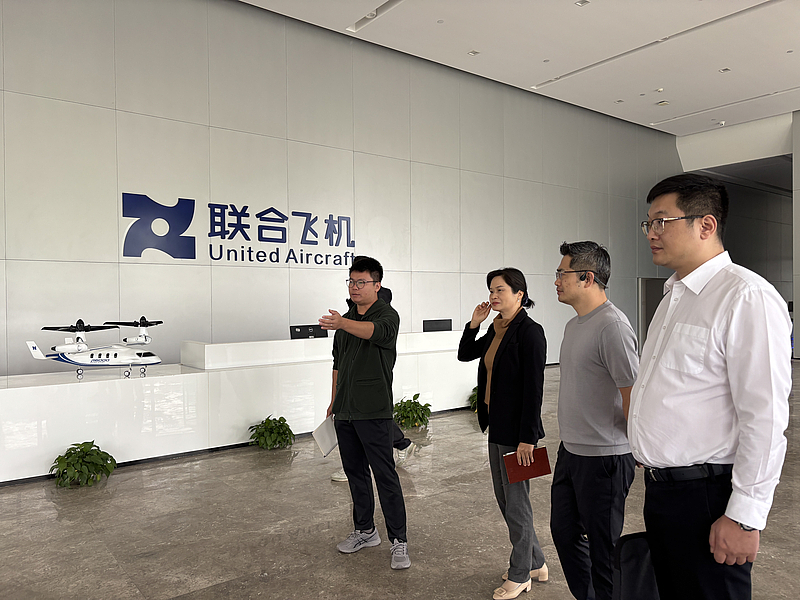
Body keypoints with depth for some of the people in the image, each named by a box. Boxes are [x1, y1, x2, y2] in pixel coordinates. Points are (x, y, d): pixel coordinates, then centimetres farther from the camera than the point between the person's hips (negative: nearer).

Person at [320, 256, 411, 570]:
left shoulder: (387, 315, -8)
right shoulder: (345, 320, 15)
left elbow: (376, 331, -33)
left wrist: (342, 324, -49)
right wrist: (334, 401, 20)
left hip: (373, 411, -7)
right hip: (345, 412, 7)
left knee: (385, 476, -4)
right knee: (355, 473, 15)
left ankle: (399, 541, 7)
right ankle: (365, 531, 29)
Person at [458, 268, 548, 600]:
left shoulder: (530, 332, -17)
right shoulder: (496, 330, 8)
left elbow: (533, 388, -19)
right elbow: (465, 354, 20)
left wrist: (527, 438, -20)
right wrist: (474, 324, 3)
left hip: (516, 430, -9)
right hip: (496, 426, 9)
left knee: (516, 502, 6)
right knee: (504, 498, 18)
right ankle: (536, 563, 36)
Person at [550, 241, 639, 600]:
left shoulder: (611, 325, -19)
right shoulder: (574, 325, 11)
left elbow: (633, 396, -20)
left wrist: (639, 451, -15)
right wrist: (570, 440, 18)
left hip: (603, 457, -10)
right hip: (570, 451, 10)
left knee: (602, 547, 6)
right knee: (564, 533, 21)